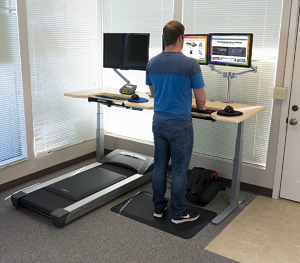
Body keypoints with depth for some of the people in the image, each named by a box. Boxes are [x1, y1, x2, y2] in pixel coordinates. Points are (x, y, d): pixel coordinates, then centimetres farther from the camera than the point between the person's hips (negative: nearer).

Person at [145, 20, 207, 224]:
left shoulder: (152, 63, 2)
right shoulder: (190, 64, -14)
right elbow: (201, 98, -8)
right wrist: (201, 107, 15)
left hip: (159, 122, 5)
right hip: (180, 125, -5)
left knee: (160, 166, 14)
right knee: (179, 170, 5)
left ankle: (159, 207, 26)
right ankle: (179, 213, 17)